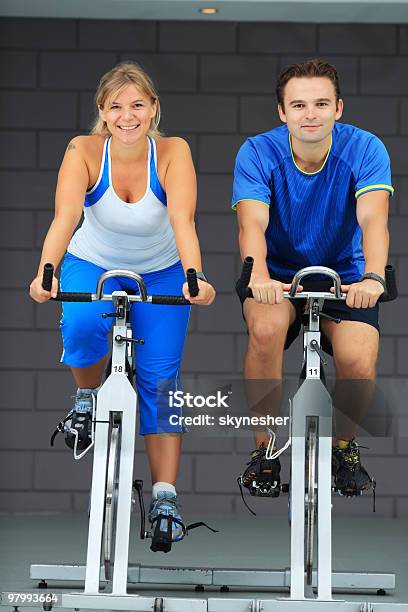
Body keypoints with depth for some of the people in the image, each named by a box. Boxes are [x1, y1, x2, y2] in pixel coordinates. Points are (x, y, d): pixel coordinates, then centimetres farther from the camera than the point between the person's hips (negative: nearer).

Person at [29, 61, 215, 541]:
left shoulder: (172, 152, -23)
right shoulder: (84, 151, -23)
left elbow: (182, 219, -37)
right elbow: (65, 215, -37)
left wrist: (194, 276, -55)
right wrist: (46, 271, -56)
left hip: (161, 273, 0)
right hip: (94, 265, 0)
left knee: (160, 377, -8)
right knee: (81, 328, -32)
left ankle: (164, 496, -2)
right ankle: (87, 396, 1)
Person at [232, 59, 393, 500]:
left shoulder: (364, 149, -14)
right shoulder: (257, 153, -15)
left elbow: (372, 217, -29)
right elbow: (252, 221, -29)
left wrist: (372, 276, -49)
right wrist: (258, 276, -50)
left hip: (343, 274, 0)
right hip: (277, 275, 0)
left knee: (360, 364, -25)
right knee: (266, 326, -33)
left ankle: (343, 447, 8)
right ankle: (264, 449, -12)